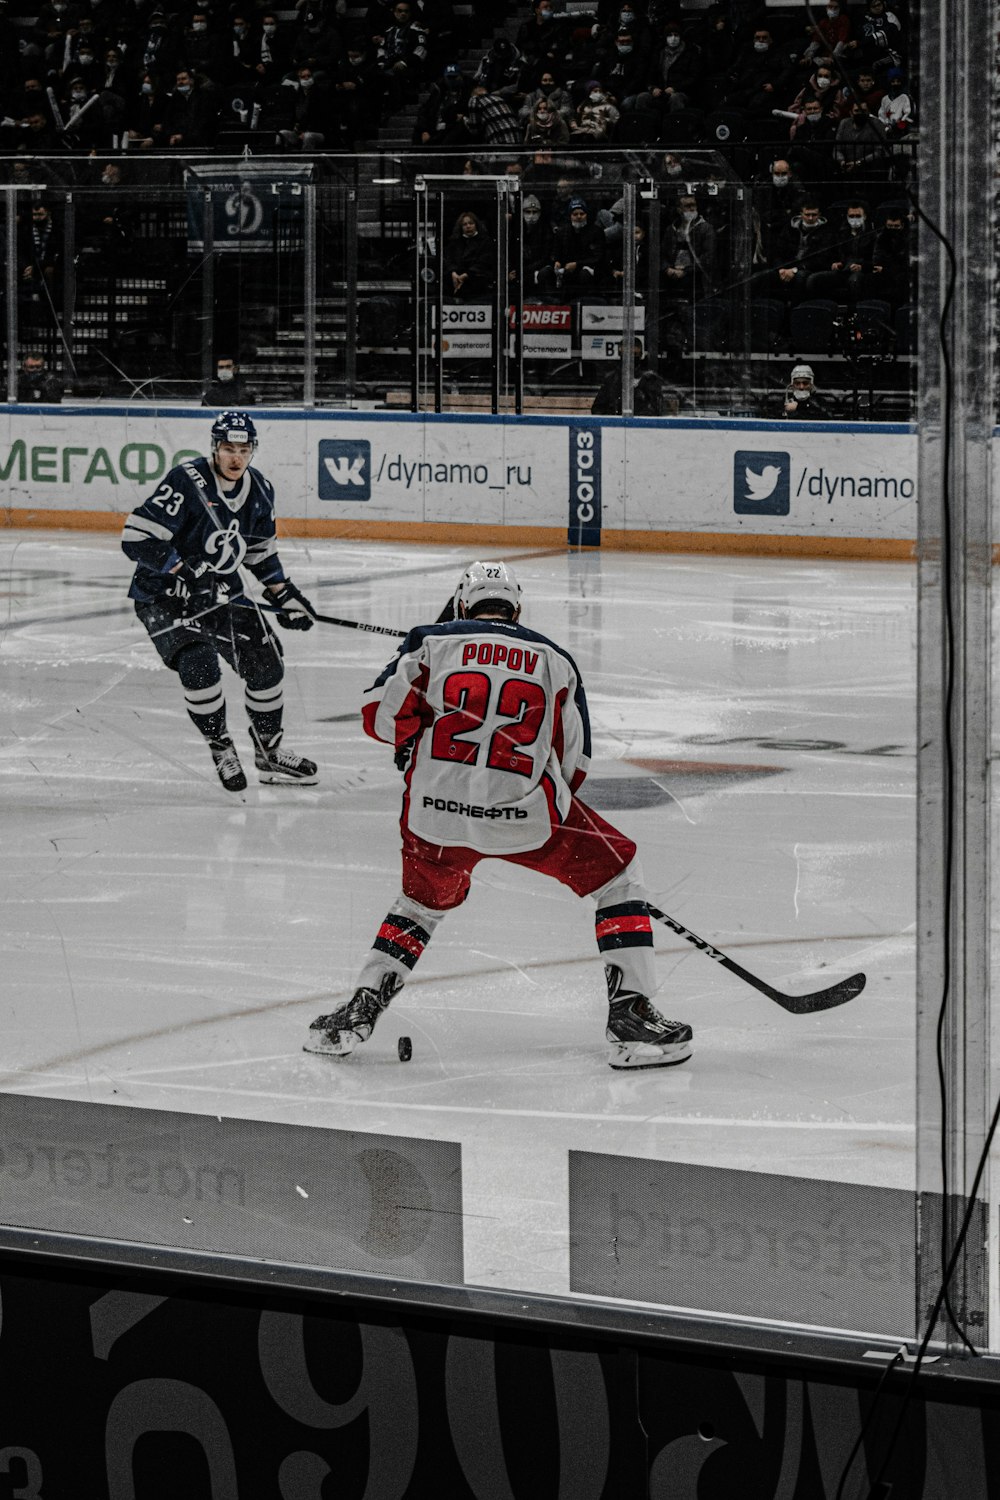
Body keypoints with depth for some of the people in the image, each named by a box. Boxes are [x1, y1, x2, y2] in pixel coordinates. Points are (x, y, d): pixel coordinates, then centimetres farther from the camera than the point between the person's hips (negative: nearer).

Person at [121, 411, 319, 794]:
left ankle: (269, 754, 24)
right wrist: (184, 571, -31)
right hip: (163, 594, -7)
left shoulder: (260, 491, 0)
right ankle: (221, 749, -5)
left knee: (265, 662, 5)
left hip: (221, 593, 7)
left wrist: (285, 596, 13)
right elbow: (137, 537, -28)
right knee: (198, 663, -26)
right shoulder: (186, 482, -24)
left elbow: (261, 551, 18)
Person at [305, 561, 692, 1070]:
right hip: (526, 811, -2)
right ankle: (630, 1017, 7)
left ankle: (358, 1012, 21)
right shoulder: (554, 660, 17)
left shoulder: (433, 642, 13)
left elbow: (381, 713, 6)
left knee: (424, 900, 31)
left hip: (436, 809, 2)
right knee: (616, 875, 17)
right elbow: (573, 764, 17)